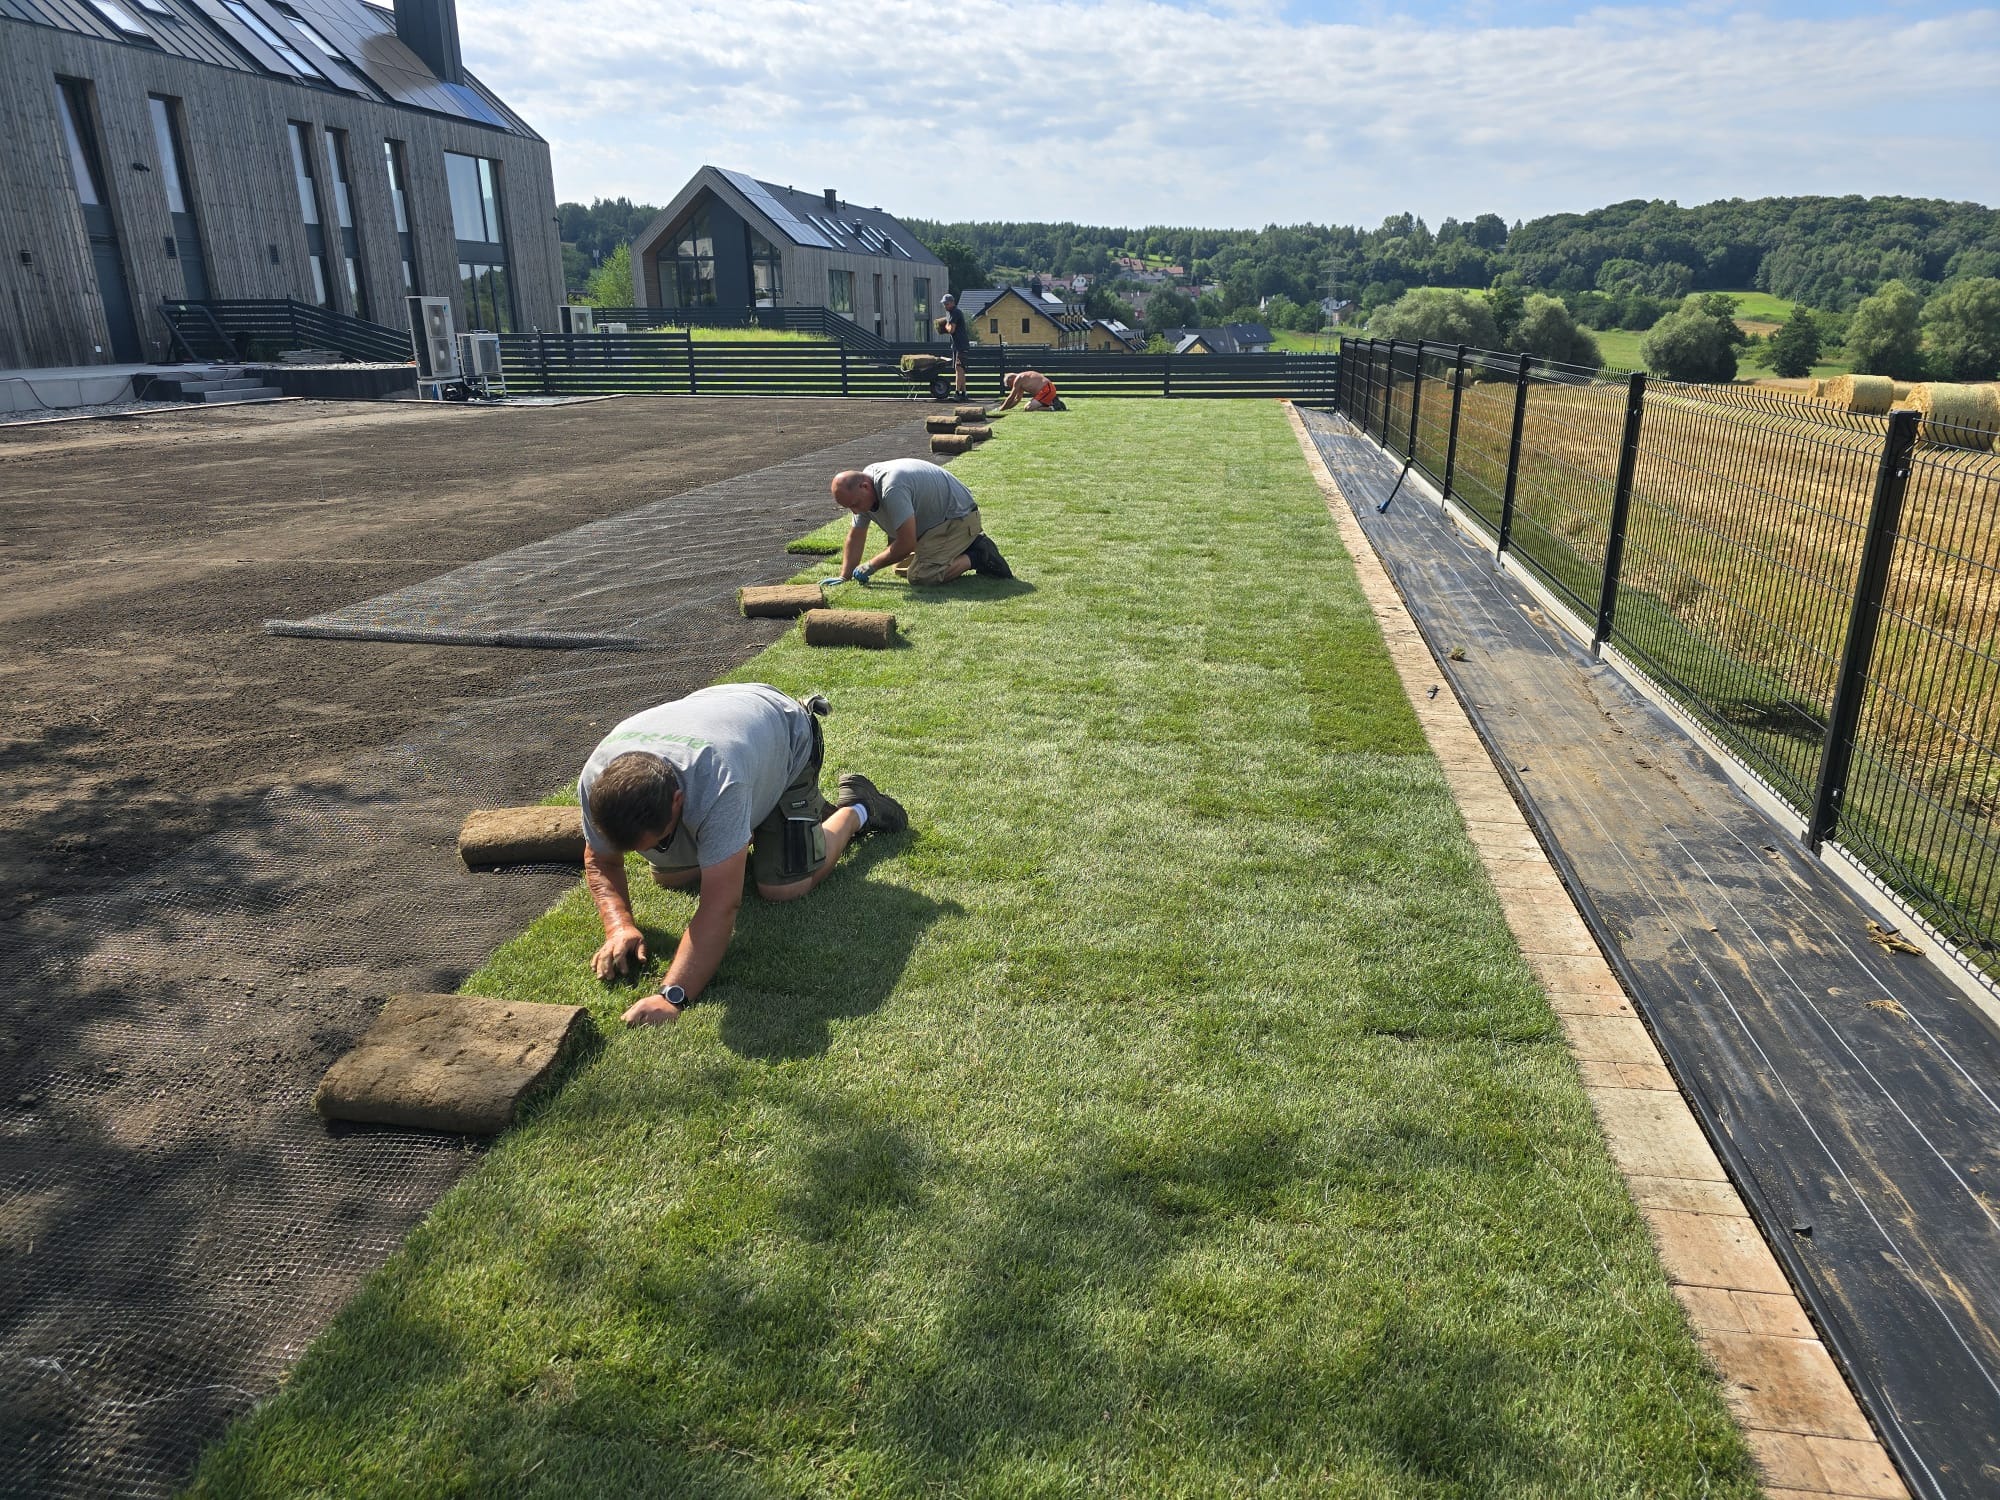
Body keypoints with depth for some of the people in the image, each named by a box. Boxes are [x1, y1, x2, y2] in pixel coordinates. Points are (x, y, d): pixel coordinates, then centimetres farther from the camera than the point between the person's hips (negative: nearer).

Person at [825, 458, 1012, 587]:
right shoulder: (860, 492, -3)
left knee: (920, 575, -24)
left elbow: (907, 544, -31)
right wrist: (843, 576, 1)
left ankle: (977, 557, -8)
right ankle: (970, 544, 16)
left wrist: (871, 566, -19)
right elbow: (856, 536, 8)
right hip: (936, 521, 10)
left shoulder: (892, 489, -33)